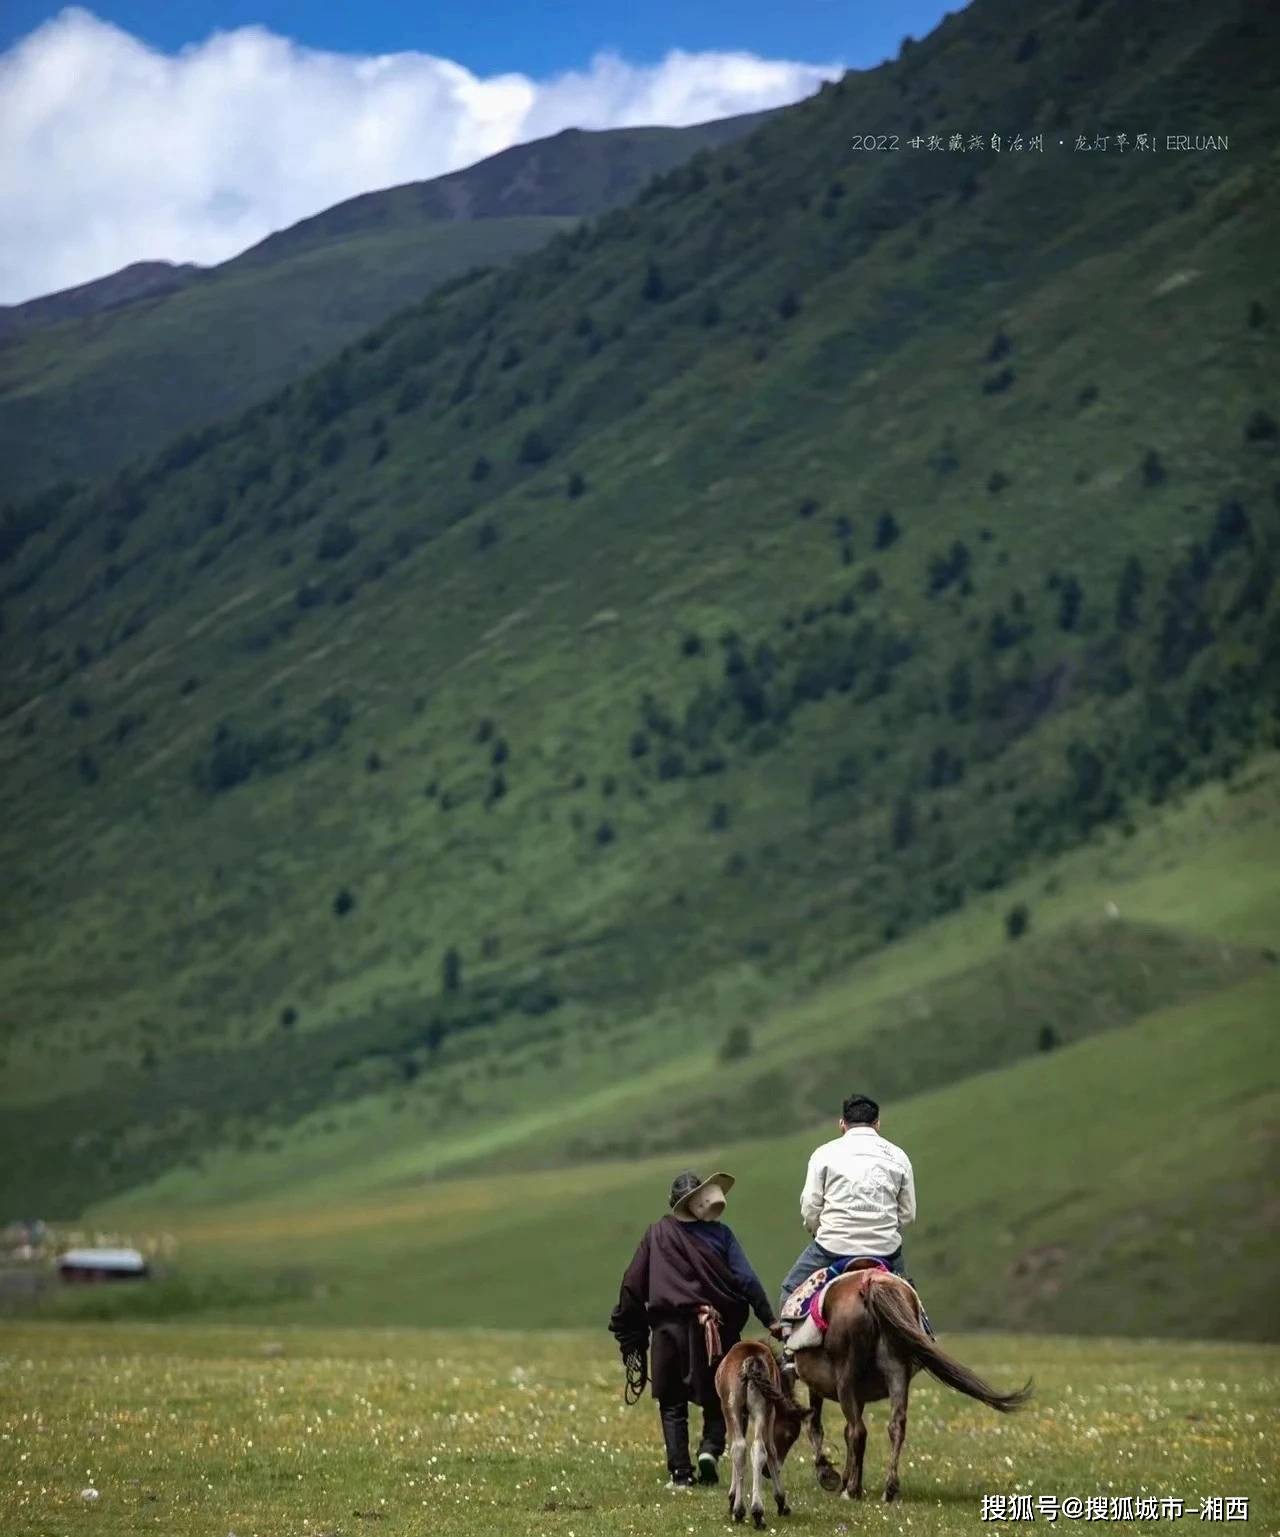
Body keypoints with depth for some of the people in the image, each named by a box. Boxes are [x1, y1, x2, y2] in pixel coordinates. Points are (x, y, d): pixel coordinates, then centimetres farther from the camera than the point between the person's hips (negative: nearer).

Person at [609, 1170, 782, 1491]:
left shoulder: (657, 1233, 3)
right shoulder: (719, 1234, -1)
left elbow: (633, 1284, 5)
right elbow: (746, 1280, -7)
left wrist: (628, 1331, 14)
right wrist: (770, 1321, -4)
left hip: (667, 1327, 1)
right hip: (715, 1329, -1)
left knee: (672, 1404, 9)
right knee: (716, 1399, 15)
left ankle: (680, 1473, 3)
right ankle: (711, 1447, -9)